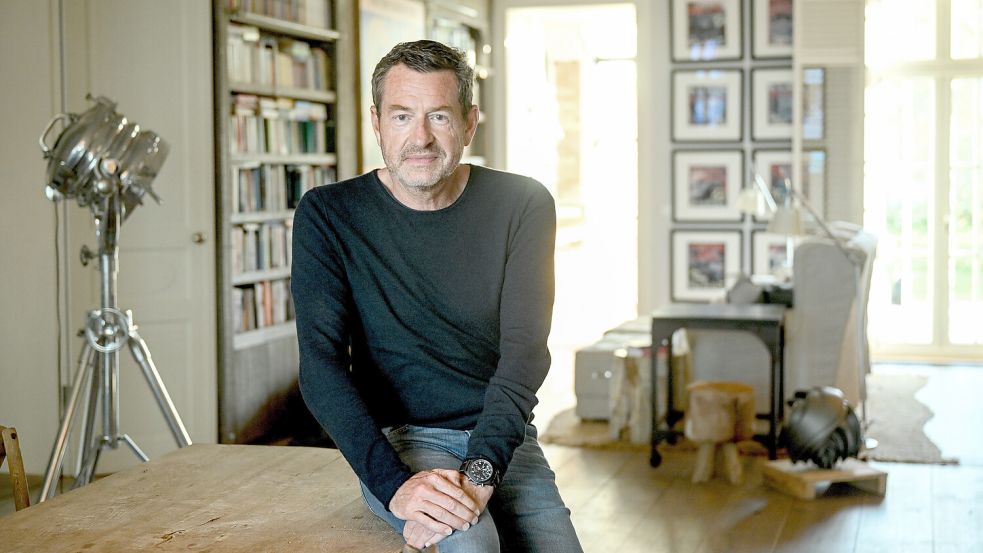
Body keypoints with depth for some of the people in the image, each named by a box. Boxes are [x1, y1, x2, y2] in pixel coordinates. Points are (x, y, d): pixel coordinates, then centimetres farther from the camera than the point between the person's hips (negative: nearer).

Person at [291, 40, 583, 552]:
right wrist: (394, 483, -26)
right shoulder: (328, 215, -4)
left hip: (504, 440, 2)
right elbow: (321, 364, -12)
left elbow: (525, 347, -10)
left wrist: (480, 471, -26)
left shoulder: (521, 206, -1)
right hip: (398, 440, -2)